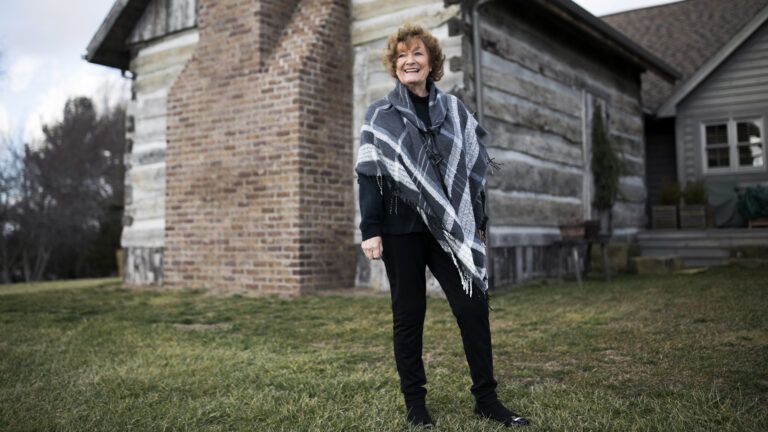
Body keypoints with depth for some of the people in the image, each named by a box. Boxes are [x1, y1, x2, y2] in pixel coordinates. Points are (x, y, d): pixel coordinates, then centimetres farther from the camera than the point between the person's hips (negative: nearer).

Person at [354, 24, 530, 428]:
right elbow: (369, 174, -2)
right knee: (408, 314, 4)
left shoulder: (453, 110, 11)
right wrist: (369, 230, -9)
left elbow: (474, 166, 11)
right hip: (401, 228, -2)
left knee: (473, 307, -2)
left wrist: (478, 222, 7)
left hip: (448, 227, 2)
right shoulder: (380, 114, 4)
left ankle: (485, 398, 11)